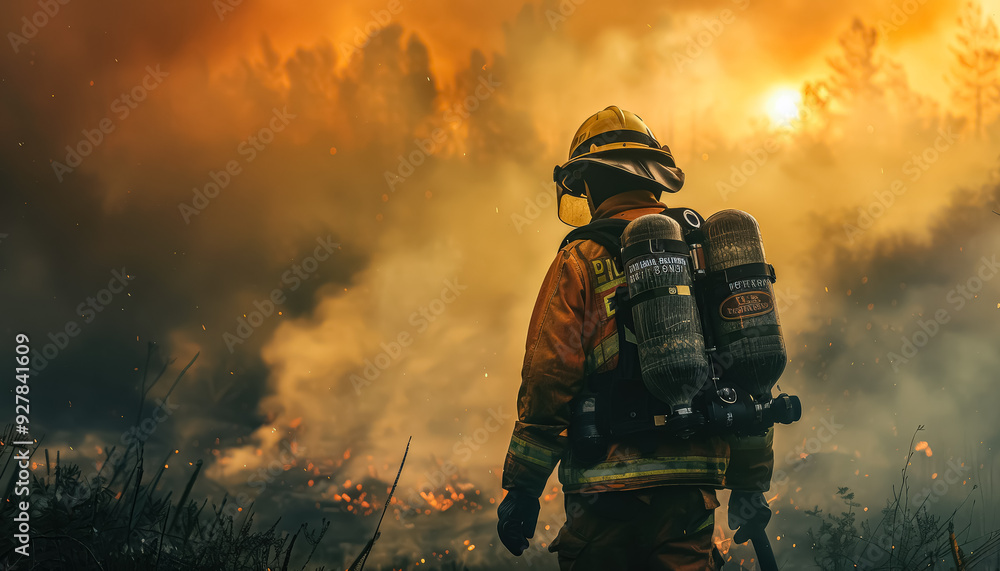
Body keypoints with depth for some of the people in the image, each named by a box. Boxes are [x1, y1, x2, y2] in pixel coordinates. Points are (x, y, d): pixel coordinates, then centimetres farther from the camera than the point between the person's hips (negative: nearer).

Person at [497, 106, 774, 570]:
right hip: (694, 487, 5)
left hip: (615, 490, -4)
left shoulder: (582, 261, -3)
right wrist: (750, 484, 19)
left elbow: (548, 379, -9)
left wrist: (522, 488, -2)